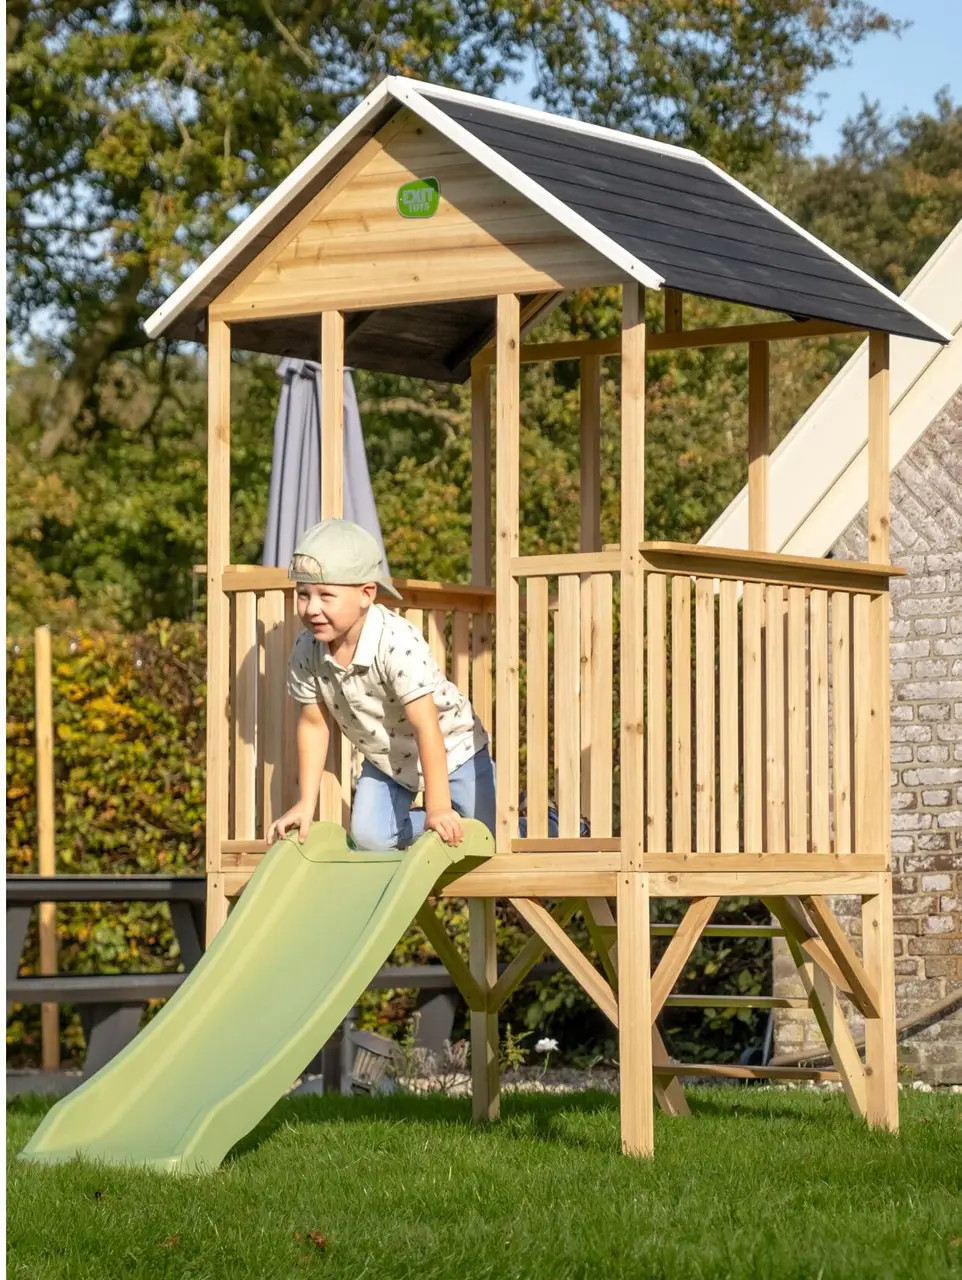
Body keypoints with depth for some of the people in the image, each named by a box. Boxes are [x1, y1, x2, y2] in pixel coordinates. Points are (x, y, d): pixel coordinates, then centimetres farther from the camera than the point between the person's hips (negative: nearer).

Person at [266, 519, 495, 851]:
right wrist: (306, 805, -8)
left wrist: (437, 808, -36)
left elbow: (426, 727, -35)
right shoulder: (307, 650, -19)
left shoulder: (399, 644, -36)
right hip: (385, 761, 5)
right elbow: (313, 724, -6)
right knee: (368, 837, -12)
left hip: (451, 751, -5)